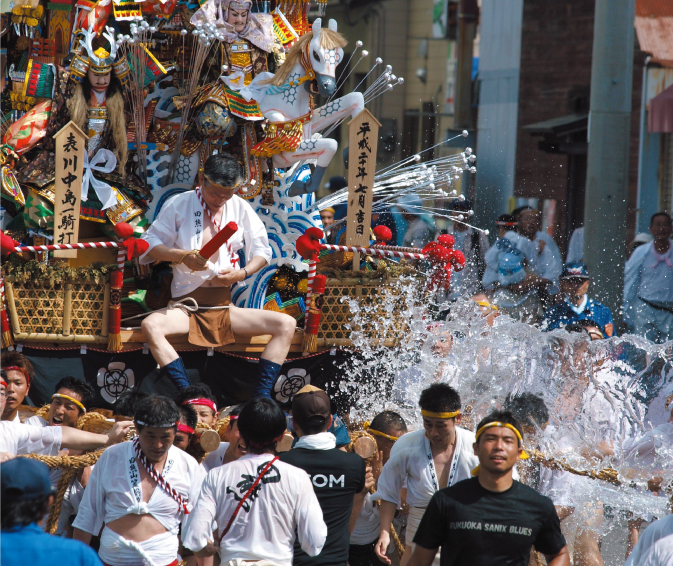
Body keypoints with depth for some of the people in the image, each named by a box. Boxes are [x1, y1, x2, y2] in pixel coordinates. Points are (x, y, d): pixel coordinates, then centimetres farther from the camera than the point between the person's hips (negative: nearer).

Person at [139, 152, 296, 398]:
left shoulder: (240, 208, 9)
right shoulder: (179, 205, 2)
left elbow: (262, 251, 13)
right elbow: (150, 245, 1)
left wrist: (242, 273, -8)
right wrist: (183, 256, -17)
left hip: (226, 308, 3)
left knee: (286, 324, -17)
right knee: (151, 326, -35)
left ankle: (261, 396, -21)